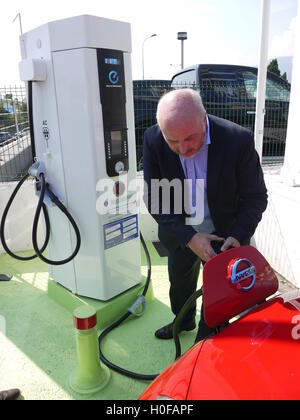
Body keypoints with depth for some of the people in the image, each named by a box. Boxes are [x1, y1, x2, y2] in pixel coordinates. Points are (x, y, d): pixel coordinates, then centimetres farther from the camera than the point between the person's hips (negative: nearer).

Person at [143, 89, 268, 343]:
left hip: (224, 233, -2)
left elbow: (256, 197, -14)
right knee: (180, 281, 26)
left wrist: (239, 236, -27)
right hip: (180, 233, 3)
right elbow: (154, 198, -17)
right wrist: (189, 237, -24)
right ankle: (183, 320, 58)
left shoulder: (239, 140, -28)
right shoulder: (153, 140, -22)